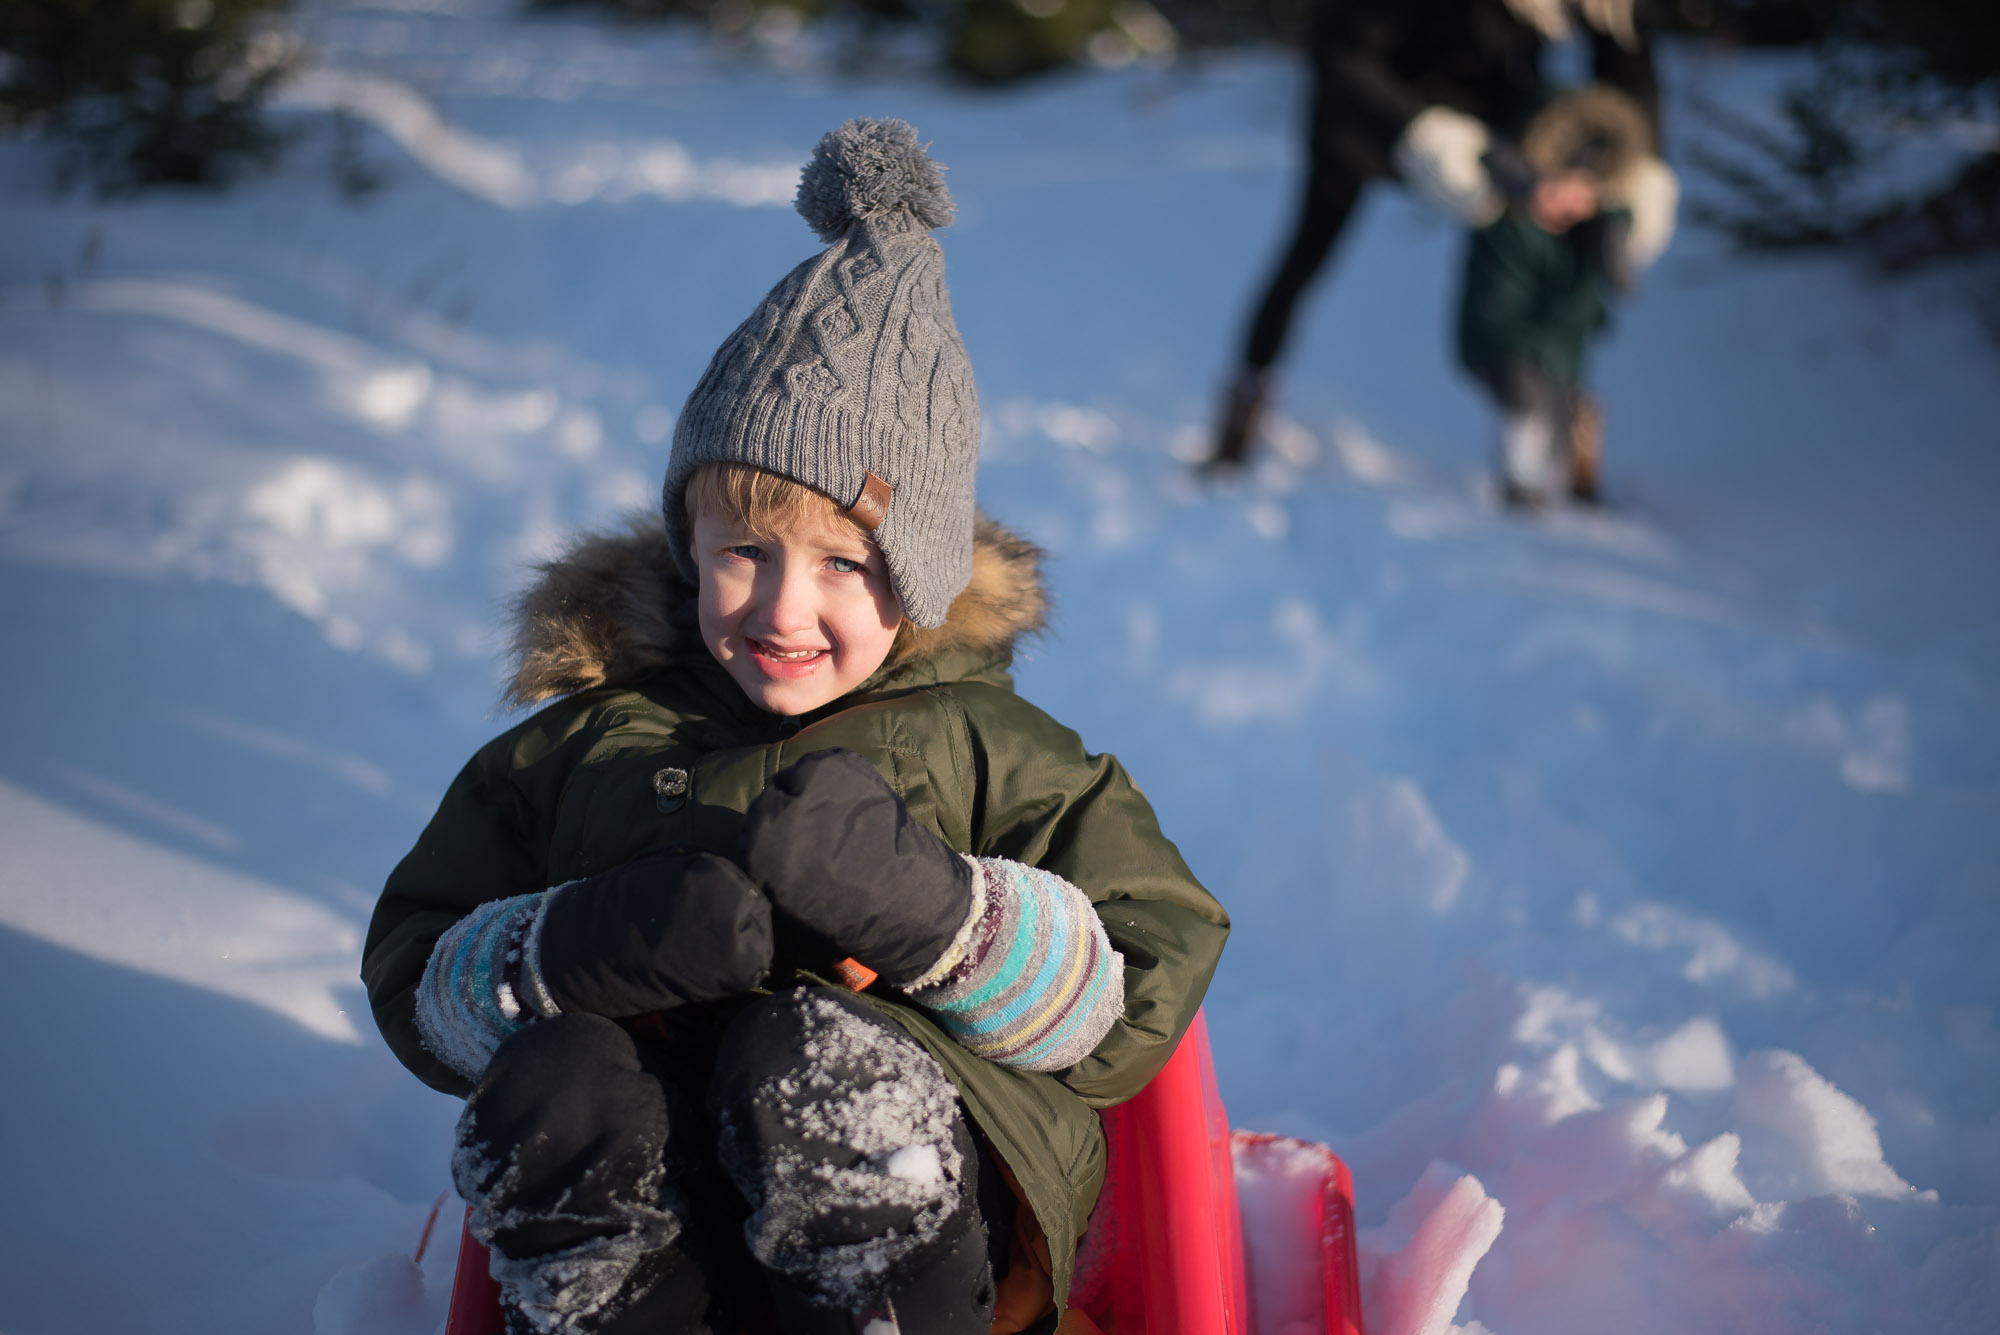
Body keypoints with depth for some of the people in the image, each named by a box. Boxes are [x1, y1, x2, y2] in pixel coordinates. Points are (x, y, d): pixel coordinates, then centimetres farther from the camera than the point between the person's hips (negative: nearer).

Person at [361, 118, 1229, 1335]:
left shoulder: (983, 743, 15)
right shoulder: (586, 740, 20)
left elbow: (1143, 999, 5)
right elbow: (416, 981, 16)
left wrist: (923, 903, -13)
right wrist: (577, 948, -8)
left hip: (932, 1197, -1)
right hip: (631, 1203, 2)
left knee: (825, 1057, -35)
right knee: (552, 1083, -31)